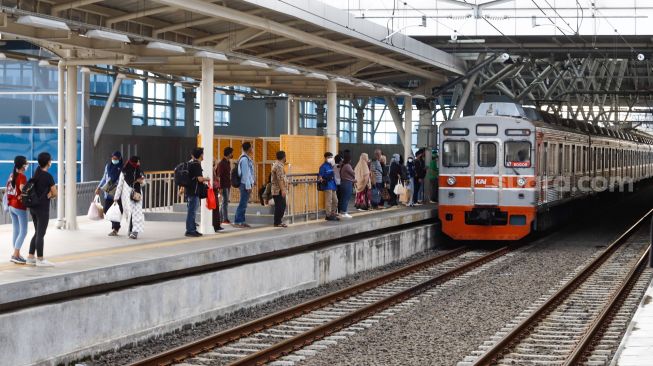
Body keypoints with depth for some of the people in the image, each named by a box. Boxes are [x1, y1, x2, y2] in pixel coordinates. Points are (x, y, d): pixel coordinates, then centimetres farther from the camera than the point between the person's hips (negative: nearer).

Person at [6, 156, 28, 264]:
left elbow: (7, 191, 14)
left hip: (11, 206, 8)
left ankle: (16, 254, 16)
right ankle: (15, 255, -7)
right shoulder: (22, 176, -14)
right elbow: (22, 188, -32)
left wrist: (8, 203, 18)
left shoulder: (12, 175, 10)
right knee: (23, 232, -3)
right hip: (20, 207, -8)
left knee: (16, 231, 13)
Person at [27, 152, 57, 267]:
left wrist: (47, 194, -9)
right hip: (43, 208, -8)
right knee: (41, 234, -2)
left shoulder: (37, 173, 8)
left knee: (37, 233, 16)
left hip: (33, 207, 8)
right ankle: (40, 260, 2)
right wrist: (48, 195, 7)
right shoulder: (48, 176, -14)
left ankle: (30, 257, 16)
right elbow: (55, 193, -9)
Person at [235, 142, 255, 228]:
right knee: (243, 204, -8)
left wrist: (251, 183, 17)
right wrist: (248, 186, -19)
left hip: (247, 184, 10)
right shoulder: (244, 159, -16)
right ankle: (237, 222, -6)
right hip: (245, 184, -10)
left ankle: (242, 221, 16)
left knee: (244, 204, 12)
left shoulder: (246, 158, 14)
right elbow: (245, 174, -19)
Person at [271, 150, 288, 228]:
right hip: (279, 190, -10)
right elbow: (280, 179, -23)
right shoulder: (279, 166, -17)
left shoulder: (276, 164, 16)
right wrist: (283, 190, -24)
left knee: (282, 206, 13)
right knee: (280, 207, -7)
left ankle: (279, 221, 17)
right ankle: (277, 223, -4)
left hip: (276, 190, 10)